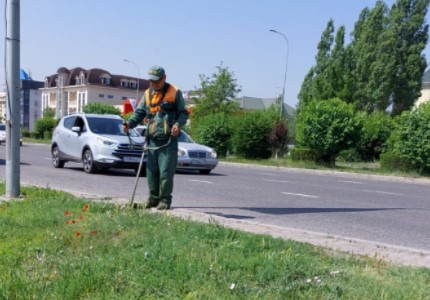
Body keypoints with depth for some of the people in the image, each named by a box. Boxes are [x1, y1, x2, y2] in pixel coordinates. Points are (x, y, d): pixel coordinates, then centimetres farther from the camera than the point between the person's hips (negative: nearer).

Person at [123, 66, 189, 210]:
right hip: (152, 140, 4)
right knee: (151, 171, 8)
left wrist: (178, 124, -16)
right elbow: (140, 112, 14)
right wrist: (130, 123, -4)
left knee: (166, 172, -5)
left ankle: (165, 199, 8)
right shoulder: (147, 94, 14)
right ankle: (154, 197, 22)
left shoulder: (174, 92, 2)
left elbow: (183, 113, 3)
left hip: (169, 140, -4)